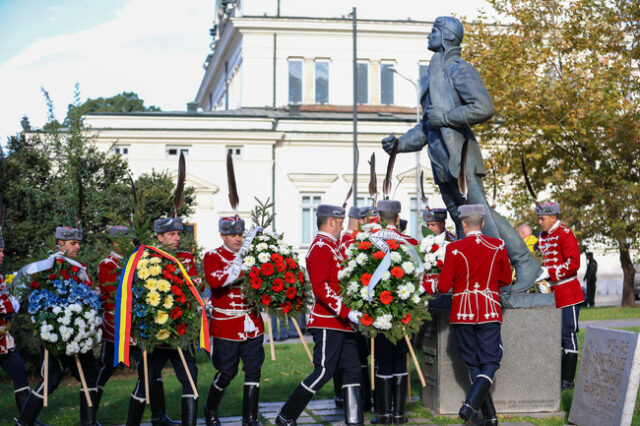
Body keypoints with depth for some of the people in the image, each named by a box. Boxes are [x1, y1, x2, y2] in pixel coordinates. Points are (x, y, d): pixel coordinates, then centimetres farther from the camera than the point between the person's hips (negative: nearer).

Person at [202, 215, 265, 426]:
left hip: (253, 325, 4)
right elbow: (214, 280, -23)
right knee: (227, 372, 3)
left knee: (254, 370, 2)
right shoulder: (213, 257, -3)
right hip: (226, 326, -4)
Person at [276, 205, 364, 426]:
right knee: (324, 371, -8)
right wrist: (347, 311, -26)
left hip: (342, 323, 10)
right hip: (328, 322, -10)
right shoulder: (321, 247, -14)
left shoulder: (332, 246, 18)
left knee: (352, 369, 7)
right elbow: (320, 287, -23)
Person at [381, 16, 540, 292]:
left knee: (480, 214, -14)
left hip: (460, 157, -8)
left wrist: (444, 116, -15)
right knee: (463, 224, 7)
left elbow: (484, 108, -17)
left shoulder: (459, 69, -3)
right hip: (442, 164, 8)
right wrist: (400, 143, 13)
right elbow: (426, 128, 27)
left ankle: (524, 263, -8)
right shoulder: (431, 77, 23)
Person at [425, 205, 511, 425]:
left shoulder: (454, 248, -7)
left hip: (462, 311, 0)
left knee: (473, 363, 10)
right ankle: (471, 405, -17)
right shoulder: (498, 246, -1)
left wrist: (432, 285, 16)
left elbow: (444, 286, -6)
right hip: (489, 310, 0)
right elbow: (506, 279, 10)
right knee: (490, 362, 5)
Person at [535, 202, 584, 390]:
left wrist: (549, 273, -21)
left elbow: (573, 263, -18)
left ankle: (568, 380, 0)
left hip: (567, 293, -8)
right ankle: (557, 377, 17)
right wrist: (539, 277, 6)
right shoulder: (542, 237, 14)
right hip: (550, 292, 8)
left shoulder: (565, 234, -10)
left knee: (568, 334, -4)